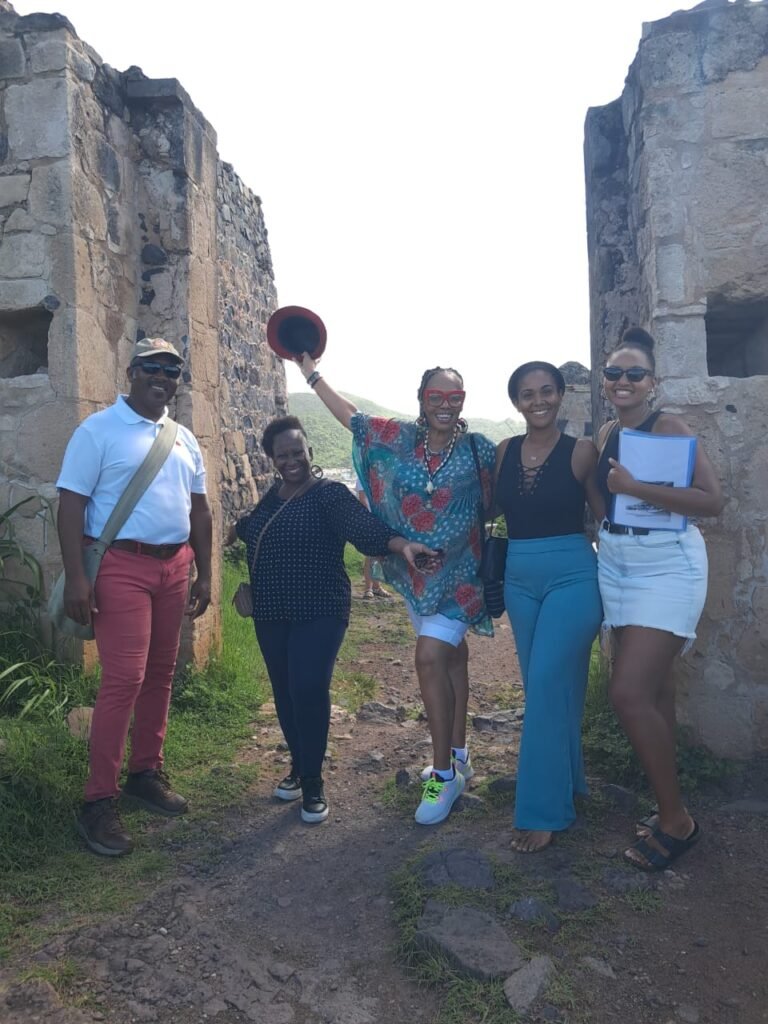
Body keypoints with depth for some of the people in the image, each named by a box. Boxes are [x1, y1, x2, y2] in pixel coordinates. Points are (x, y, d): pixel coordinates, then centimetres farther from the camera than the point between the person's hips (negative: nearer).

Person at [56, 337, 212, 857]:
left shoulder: (184, 440, 14)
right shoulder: (98, 430, -4)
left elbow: (199, 509, 17)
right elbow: (71, 504, -9)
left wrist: (204, 575, 13)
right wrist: (76, 576, -17)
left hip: (173, 566, 6)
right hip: (121, 566, -6)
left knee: (160, 674, 11)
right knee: (124, 679, -9)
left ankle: (146, 772, 26)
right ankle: (99, 801, 2)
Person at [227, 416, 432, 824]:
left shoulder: (329, 494, -12)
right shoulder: (273, 494, 8)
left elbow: (362, 524, -30)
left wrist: (399, 543, -47)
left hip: (318, 614, -6)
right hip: (271, 614, 6)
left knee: (309, 691, -11)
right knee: (285, 692, 11)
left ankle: (313, 783, 5)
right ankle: (298, 767, 30)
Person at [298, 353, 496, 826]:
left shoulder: (480, 450, -7)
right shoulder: (400, 439, 2)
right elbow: (351, 416, 10)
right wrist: (311, 372, 13)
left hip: (458, 574, -4)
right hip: (415, 573, 4)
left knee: (430, 656, -15)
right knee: (451, 656, 16)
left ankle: (444, 773, -2)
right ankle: (458, 755, 31)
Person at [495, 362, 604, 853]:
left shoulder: (581, 451, -6)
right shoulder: (504, 452, 5)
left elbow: (608, 517, -3)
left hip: (572, 577, -5)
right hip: (519, 580, 5)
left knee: (547, 686, -9)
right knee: (545, 686, 14)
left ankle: (543, 809, 3)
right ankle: (566, 779, 34)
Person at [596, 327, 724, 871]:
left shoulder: (670, 427, -11)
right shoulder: (607, 434, 9)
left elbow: (713, 500, -20)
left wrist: (637, 487, -25)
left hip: (667, 566, -7)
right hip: (615, 564, 7)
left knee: (629, 692, -13)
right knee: (654, 686, 14)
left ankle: (676, 819, 5)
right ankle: (669, 801, 30)